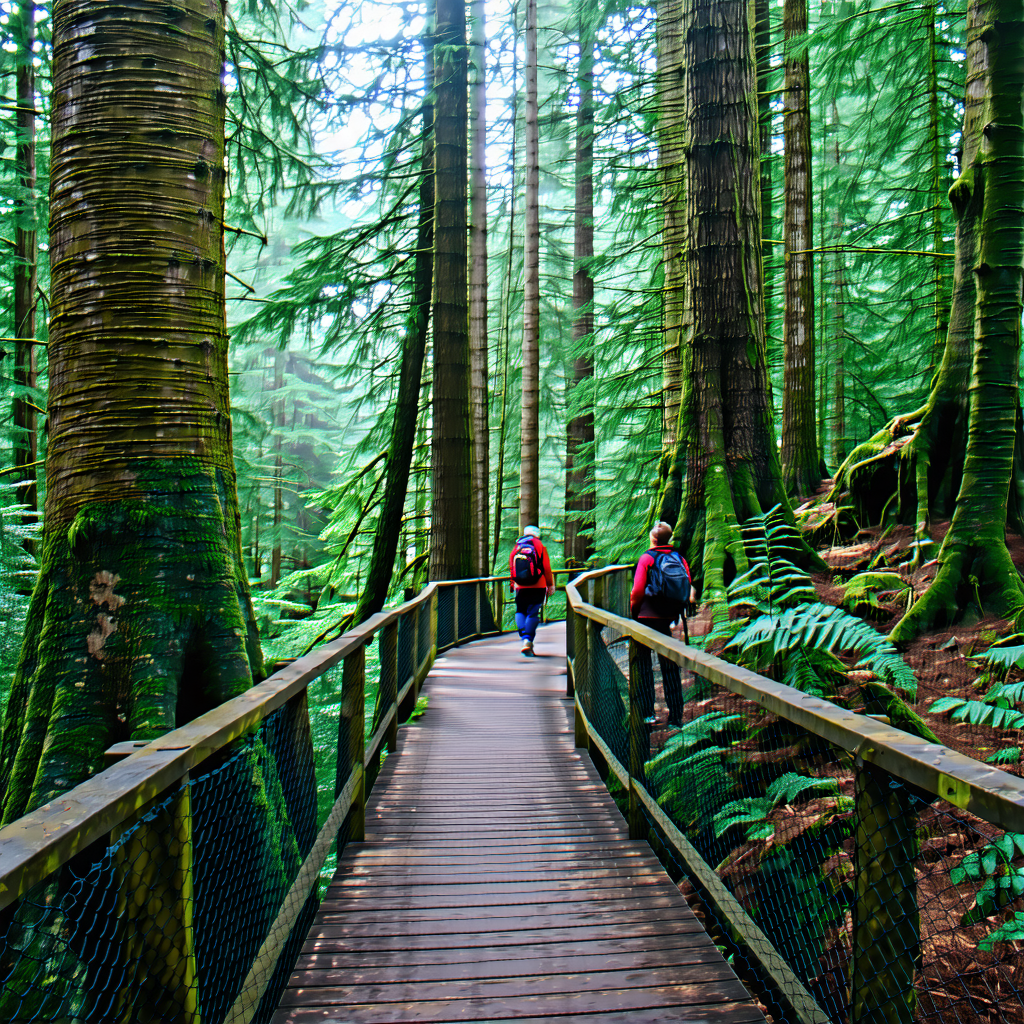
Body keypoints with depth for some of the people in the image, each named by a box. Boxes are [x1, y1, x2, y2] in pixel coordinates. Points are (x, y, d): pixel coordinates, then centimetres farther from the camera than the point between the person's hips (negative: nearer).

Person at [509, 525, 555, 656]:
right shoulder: (540, 546, 2)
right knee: (533, 613, 0)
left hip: (520, 586, 2)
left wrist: (513, 584, 23)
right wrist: (550, 585, 9)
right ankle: (528, 641, -14)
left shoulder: (516, 547, 10)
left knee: (520, 612, 14)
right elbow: (547, 568, 0)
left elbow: (511, 567, 12)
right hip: (538, 586, -2)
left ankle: (524, 636, -6)